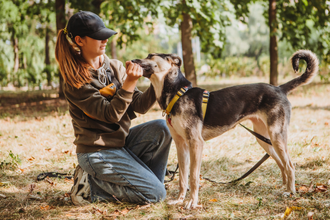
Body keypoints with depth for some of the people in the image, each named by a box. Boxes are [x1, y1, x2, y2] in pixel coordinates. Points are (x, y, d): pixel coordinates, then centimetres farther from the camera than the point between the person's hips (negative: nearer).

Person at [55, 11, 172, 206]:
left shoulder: (115, 67, 4)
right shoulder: (76, 82, -15)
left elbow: (139, 106, -1)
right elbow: (111, 114, -22)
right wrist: (129, 83, -31)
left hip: (120, 141, 7)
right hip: (98, 151, -7)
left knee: (160, 129, -16)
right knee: (156, 194, -12)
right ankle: (90, 186, 1)